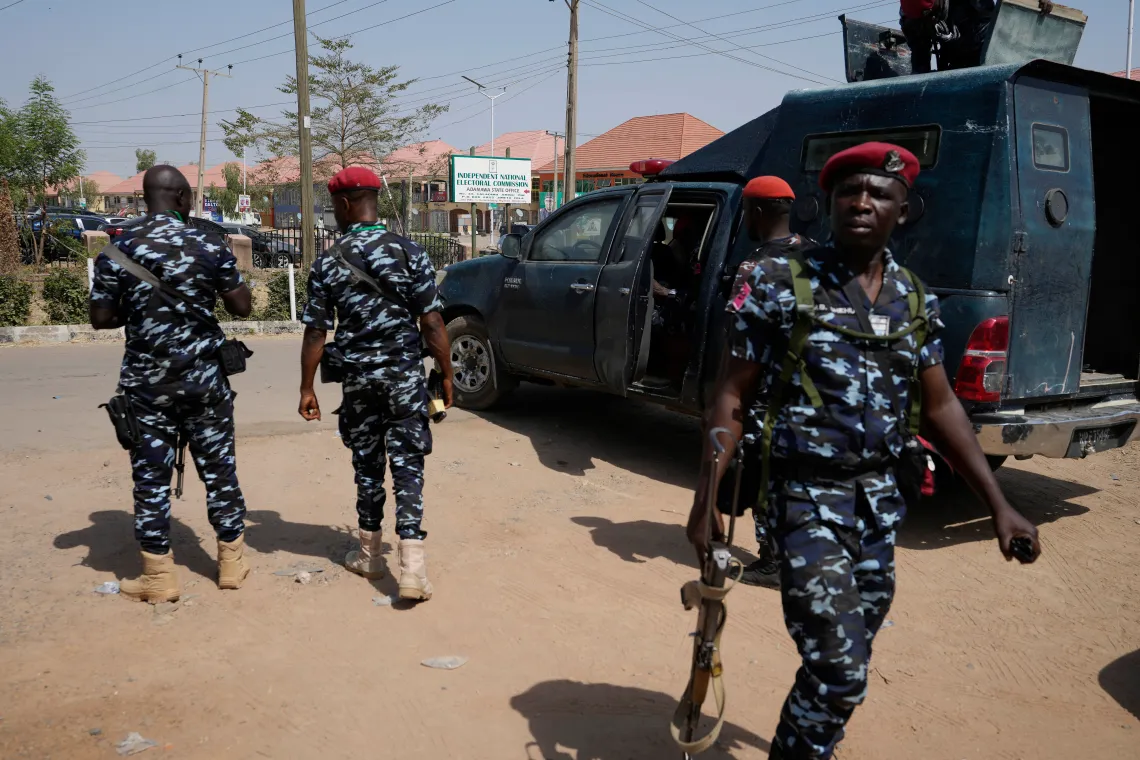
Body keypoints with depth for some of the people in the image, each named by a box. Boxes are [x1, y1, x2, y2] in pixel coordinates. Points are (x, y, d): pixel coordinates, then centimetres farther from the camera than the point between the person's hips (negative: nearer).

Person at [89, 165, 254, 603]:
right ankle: (232, 562, 21)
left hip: (146, 382, 0)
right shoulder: (210, 246, -5)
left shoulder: (119, 250, -3)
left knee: (151, 476, 7)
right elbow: (242, 307, -1)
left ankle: (159, 577, 14)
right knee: (219, 468, 11)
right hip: (203, 379, 0)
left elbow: (100, 318, -2)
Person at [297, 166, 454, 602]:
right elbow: (432, 324, -7)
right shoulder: (409, 253, -5)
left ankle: (370, 556, 28)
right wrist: (446, 375, 2)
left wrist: (307, 387, 7)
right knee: (407, 466, 2)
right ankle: (412, 567, -6)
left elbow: (316, 332, -2)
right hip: (406, 375, -1)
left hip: (358, 378, 1)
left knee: (367, 465, 15)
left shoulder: (328, 263, -2)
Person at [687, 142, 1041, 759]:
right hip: (807, 499, -5)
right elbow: (732, 393, -8)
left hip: (882, 502, 5)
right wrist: (707, 496, -14)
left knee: (846, 665, 16)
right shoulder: (780, 284, -8)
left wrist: (998, 505, 7)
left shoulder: (915, 301, 7)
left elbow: (940, 407, 11)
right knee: (838, 669, -9)